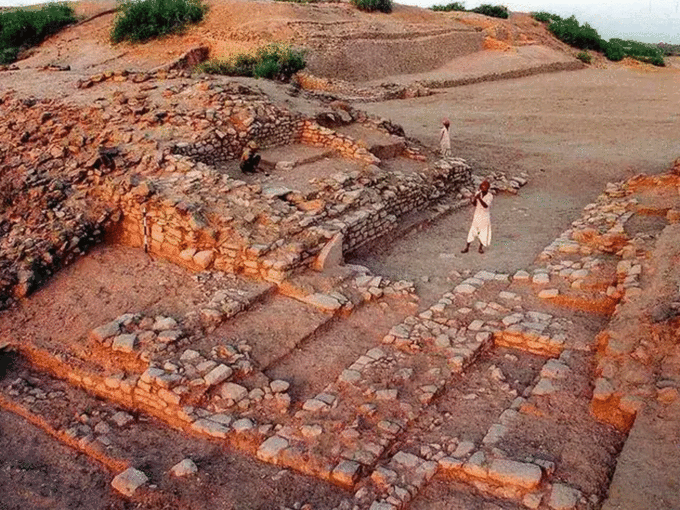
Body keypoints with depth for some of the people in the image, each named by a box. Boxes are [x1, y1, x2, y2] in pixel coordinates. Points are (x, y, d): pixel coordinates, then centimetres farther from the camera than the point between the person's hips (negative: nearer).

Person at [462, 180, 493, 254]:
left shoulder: (490, 196, -13)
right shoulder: (478, 193, -4)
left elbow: (486, 206, -28)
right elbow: (474, 204, -6)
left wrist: (479, 198, -40)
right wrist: (475, 199, -28)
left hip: (485, 216, -2)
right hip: (477, 215, 2)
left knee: (483, 232, 5)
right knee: (472, 230, 2)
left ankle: (481, 247, 23)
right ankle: (467, 247, 8)